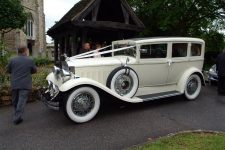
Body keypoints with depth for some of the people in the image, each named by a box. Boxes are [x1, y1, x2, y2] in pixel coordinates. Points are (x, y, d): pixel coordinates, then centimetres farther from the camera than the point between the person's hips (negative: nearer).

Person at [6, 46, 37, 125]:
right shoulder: (30, 61, -5)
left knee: (15, 101, 18)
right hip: (25, 85, -3)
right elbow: (34, 70, 7)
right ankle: (17, 118, -4)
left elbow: (8, 70, 9)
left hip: (14, 84, 3)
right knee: (21, 101, -1)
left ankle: (17, 116, 34)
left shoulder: (13, 60, -1)